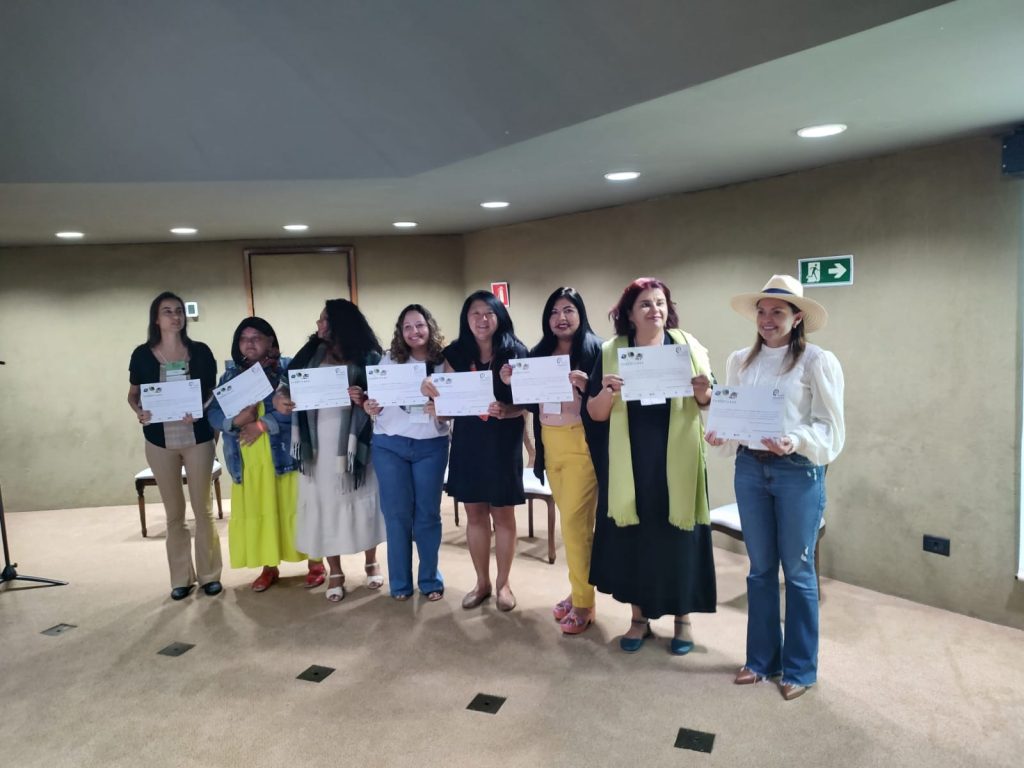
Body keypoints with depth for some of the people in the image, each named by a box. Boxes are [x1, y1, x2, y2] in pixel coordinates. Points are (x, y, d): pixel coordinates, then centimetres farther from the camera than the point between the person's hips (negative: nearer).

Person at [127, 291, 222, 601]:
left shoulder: (200, 351, -1)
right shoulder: (142, 354, 0)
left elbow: (213, 393, 4)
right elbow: (133, 393, 10)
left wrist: (201, 410, -16)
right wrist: (138, 411, -12)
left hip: (197, 438, -1)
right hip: (160, 441, 1)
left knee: (202, 508, 5)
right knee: (174, 512, 9)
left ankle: (209, 574, 18)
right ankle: (182, 577, 21)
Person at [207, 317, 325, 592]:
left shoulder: (287, 369, -2)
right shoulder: (231, 374, 12)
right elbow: (213, 413, 4)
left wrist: (262, 425, -18)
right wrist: (236, 420, -17)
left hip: (283, 453, -4)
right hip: (248, 460, 4)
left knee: (295, 508, 1)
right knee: (256, 512, 9)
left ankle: (315, 563, 16)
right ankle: (269, 567, 24)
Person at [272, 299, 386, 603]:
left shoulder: (367, 357, -3)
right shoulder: (312, 352, 8)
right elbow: (287, 382, 6)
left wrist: (364, 400, -26)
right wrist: (279, 397, -15)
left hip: (352, 441, -3)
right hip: (318, 443, 3)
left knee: (360, 499, 9)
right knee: (324, 502, 7)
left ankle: (371, 563, 30)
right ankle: (335, 573, 22)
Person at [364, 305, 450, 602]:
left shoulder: (444, 362, -1)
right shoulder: (389, 360, 2)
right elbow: (376, 398, 7)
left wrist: (440, 411, -20)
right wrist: (370, 408, -14)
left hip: (431, 446, 0)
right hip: (389, 445, 1)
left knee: (428, 514, 7)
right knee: (397, 514, 6)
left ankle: (430, 580, 23)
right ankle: (400, 582, 20)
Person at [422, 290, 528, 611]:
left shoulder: (514, 352, -7)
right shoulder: (456, 353, 3)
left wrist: (505, 410, -27)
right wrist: (430, 390, -15)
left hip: (503, 440, -3)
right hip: (467, 440, 3)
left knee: (502, 513, 7)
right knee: (474, 513, 11)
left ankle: (503, 583, 24)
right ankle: (482, 582, 27)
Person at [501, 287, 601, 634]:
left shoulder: (594, 348, -4)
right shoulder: (539, 352, 11)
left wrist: (584, 385, -27)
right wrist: (511, 383, -6)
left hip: (582, 443, -5)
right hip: (551, 444, 6)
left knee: (575, 521, -5)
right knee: (571, 521, 13)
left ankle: (584, 603, 8)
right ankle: (577, 590, 25)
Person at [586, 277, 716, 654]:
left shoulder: (688, 346, 1)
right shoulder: (611, 352, 1)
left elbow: (709, 404, 4)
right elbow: (595, 413, -1)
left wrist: (704, 392, -18)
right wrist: (608, 392, -21)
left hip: (676, 462, 0)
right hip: (629, 465, 1)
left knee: (678, 536, 6)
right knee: (632, 537, 8)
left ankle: (683, 618, 25)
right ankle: (639, 617, 26)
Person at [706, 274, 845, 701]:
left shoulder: (818, 361, -7)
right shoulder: (740, 360, 7)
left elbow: (831, 428, -9)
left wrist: (795, 442, -26)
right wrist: (719, 434, -11)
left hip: (799, 472, -4)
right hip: (750, 469, 4)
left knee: (798, 570, 8)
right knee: (760, 568, 14)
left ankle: (799, 668, 24)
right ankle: (761, 658, 29)